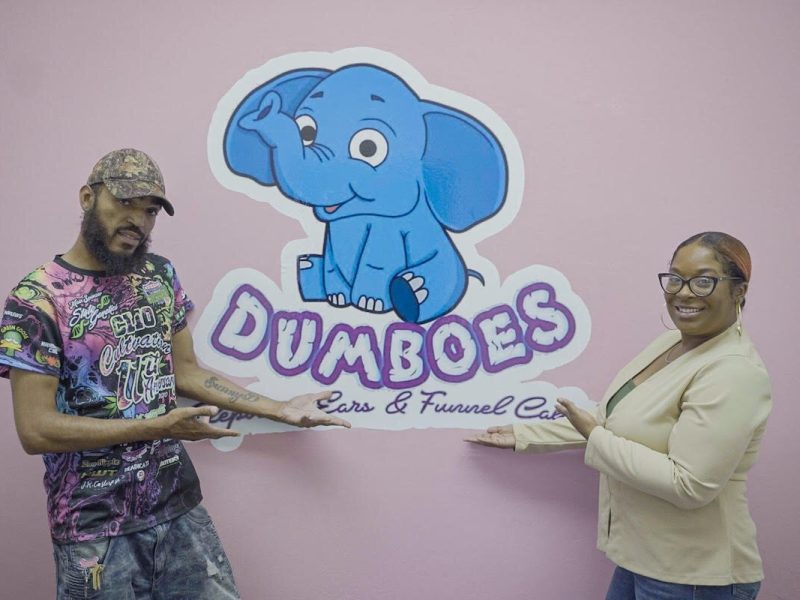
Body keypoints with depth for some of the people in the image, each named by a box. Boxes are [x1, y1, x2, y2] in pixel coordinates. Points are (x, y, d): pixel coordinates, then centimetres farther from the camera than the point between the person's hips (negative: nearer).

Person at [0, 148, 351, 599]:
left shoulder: (160, 275, 4)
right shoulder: (37, 299, -14)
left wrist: (280, 410, 4)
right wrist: (158, 426, -22)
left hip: (180, 505, 5)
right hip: (94, 527, -5)